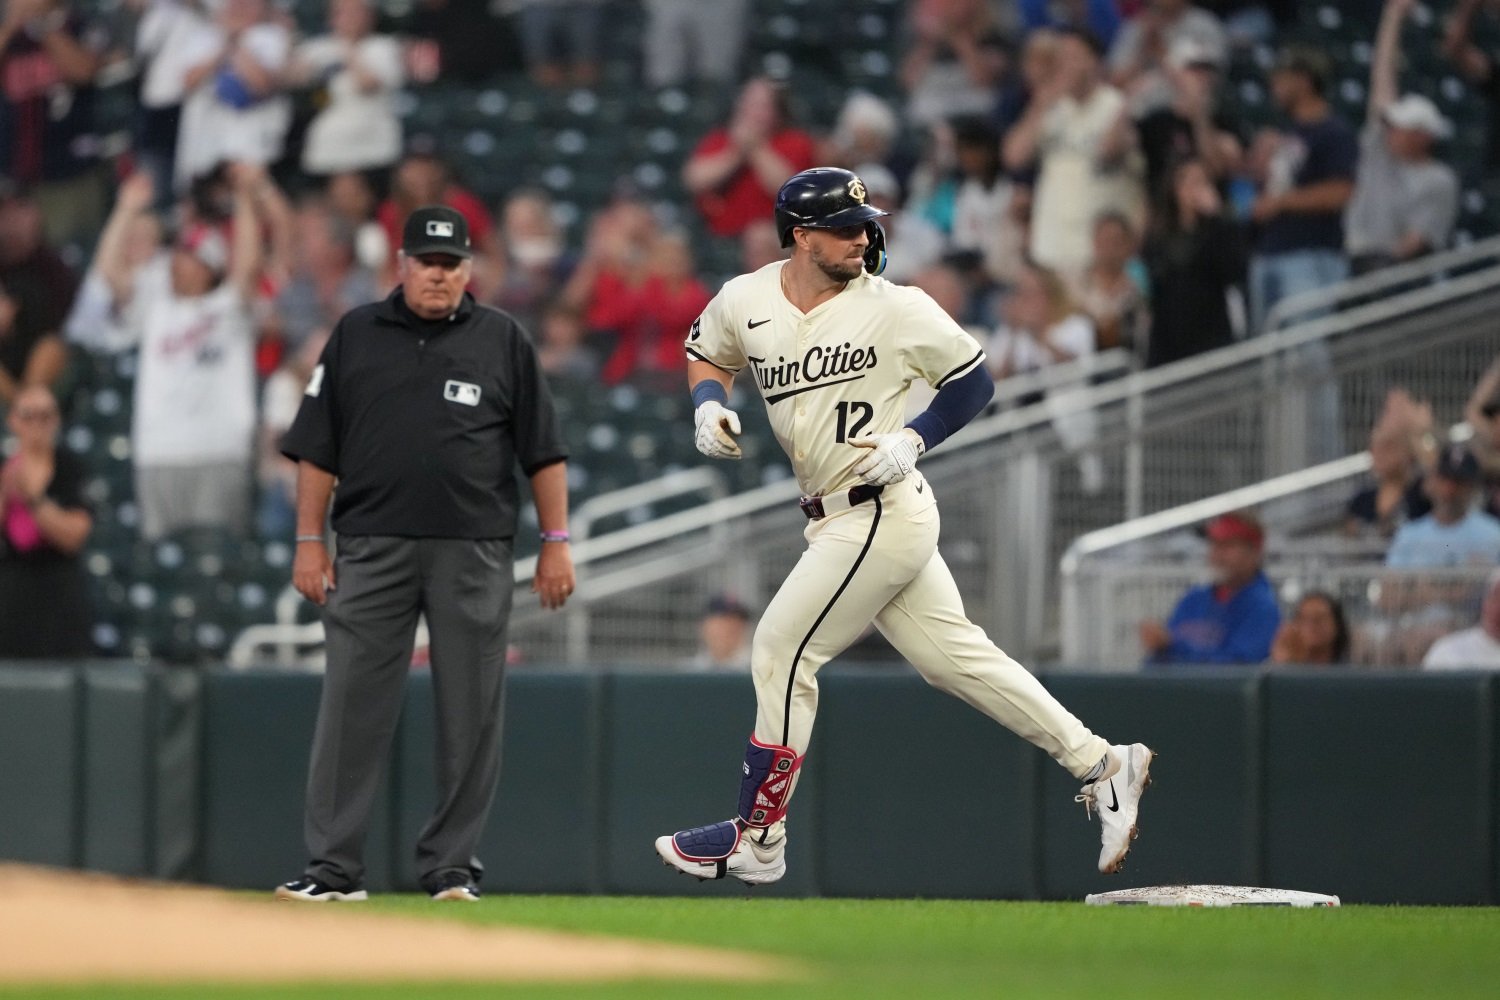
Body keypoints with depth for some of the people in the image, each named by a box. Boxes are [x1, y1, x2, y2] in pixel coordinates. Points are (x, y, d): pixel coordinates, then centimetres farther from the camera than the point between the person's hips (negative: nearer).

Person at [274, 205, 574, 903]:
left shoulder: (502, 341, 8)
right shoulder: (356, 336, 9)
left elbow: (544, 450, 8)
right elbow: (318, 447, 9)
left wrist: (556, 542, 1)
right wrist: (309, 541, 2)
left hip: (474, 553, 0)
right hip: (373, 549, 0)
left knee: (469, 712, 1)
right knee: (352, 707, -4)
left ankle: (450, 867, 9)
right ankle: (332, 867, -2)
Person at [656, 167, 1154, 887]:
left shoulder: (896, 310, -10)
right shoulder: (744, 301, 4)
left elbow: (974, 381, 0)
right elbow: (705, 353, 23)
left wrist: (913, 441, -14)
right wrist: (709, 404, 2)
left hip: (882, 515, -7)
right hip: (833, 521, 7)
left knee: (781, 652, -5)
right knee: (955, 657, 9)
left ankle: (757, 838, 6)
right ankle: (1101, 765, 15)